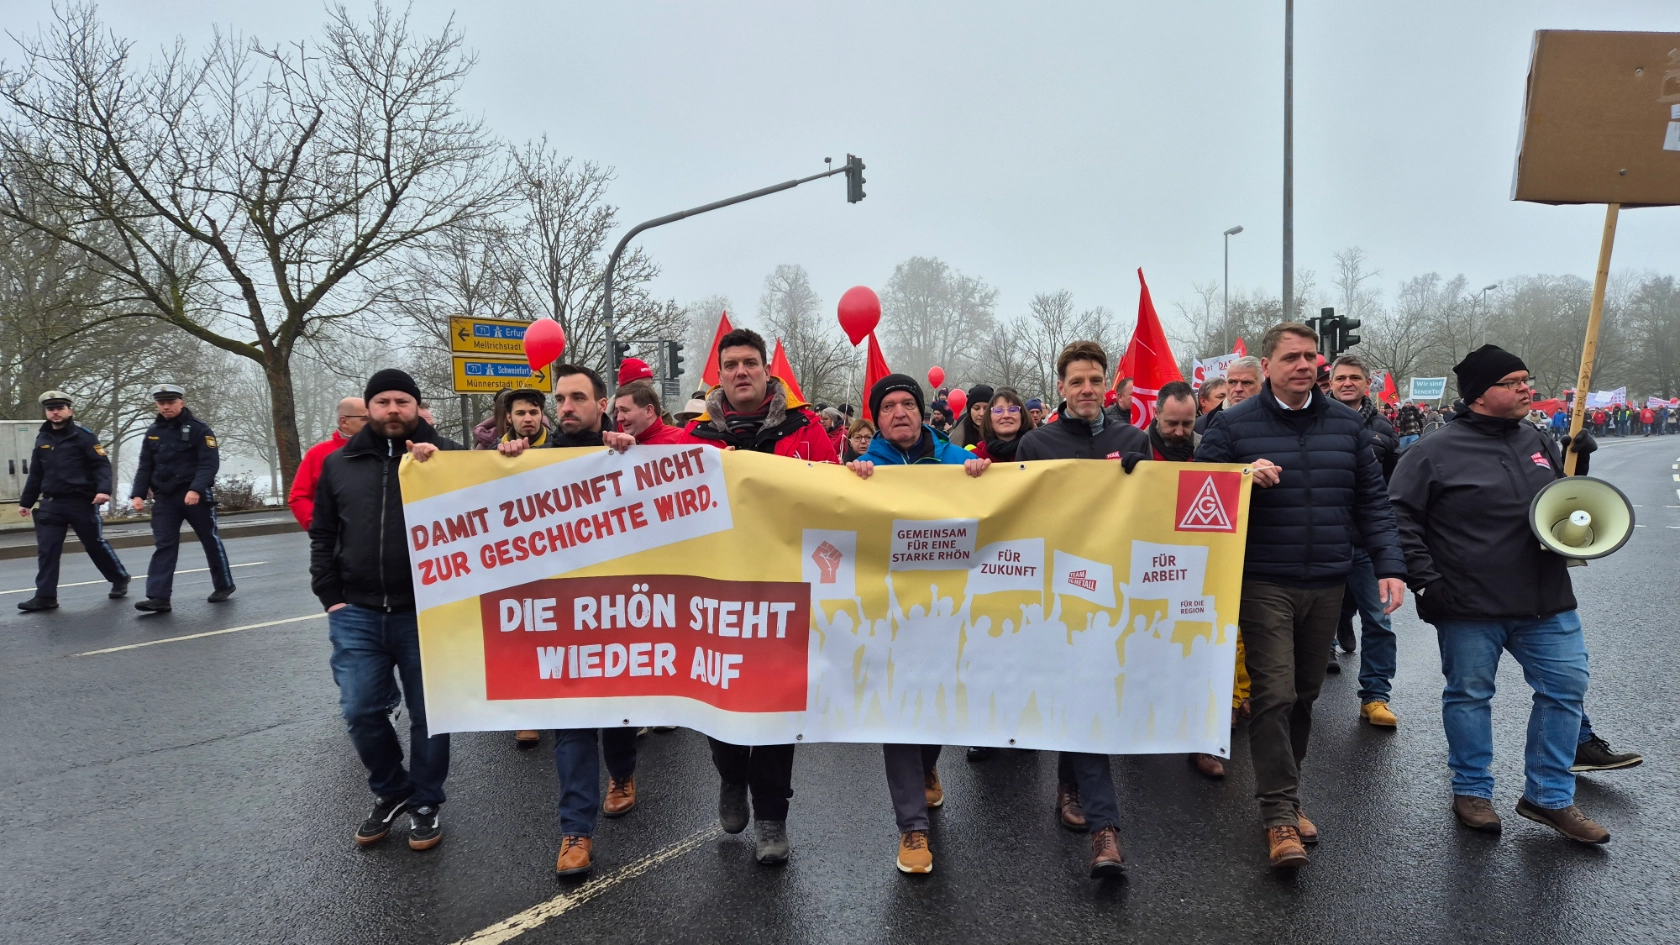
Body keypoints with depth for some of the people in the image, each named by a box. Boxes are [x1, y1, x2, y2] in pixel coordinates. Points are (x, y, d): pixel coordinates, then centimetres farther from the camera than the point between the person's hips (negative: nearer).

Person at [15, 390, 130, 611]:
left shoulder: (84, 436, -3)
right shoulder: (42, 439, 12)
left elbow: (102, 465, -9)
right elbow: (35, 475, 19)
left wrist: (103, 489, -24)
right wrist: (26, 501, 20)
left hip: (82, 502, -5)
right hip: (51, 504, 5)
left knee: (96, 545, 5)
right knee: (46, 550, -1)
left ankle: (120, 579, 23)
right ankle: (45, 596, 2)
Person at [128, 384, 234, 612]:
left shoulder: (199, 429, -7)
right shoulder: (153, 432, 10)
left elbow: (209, 463, -14)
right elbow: (145, 467, 12)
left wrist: (196, 489, -27)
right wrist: (138, 494, 0)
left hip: (196, 496, -4)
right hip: (164, 497, 4)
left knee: (210, 541, 8)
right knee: (164, 545, -3)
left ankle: (224, 585, 22)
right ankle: (158, 597, -7)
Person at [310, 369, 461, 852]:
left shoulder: (446, 453, 0)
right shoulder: (339, 463, 10)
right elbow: (322, 536, 15)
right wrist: (331, 597, 5)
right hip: (356, 614, 3)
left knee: (428, 714, 7)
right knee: (361, 712, 4)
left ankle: (425, 803, 26)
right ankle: (391, 792, 28)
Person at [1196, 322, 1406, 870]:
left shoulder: (1347, 426, 9)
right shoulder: (1235, 426, -3)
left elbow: (1372, 502, 10)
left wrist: (1389, 567, 1)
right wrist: (1243, 476, -21)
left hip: (1327, 585, 4)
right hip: (1264, 583, -4)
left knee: (1304, 696, 13)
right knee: (1274, 695, -10)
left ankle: (1284, 797, 28)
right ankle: (1279, 814, 0)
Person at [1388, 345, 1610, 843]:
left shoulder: (1539, 443, 10)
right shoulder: (1436, 452, -9)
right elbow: (1398, 517, -9)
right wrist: (1425, 578, -14)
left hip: (1546, 601, 6)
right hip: (1469, 606, -5)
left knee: (1566, 688, 8)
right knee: (1469, 695, 7)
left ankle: (1549, 796, 24)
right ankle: (1471, 792, 24)